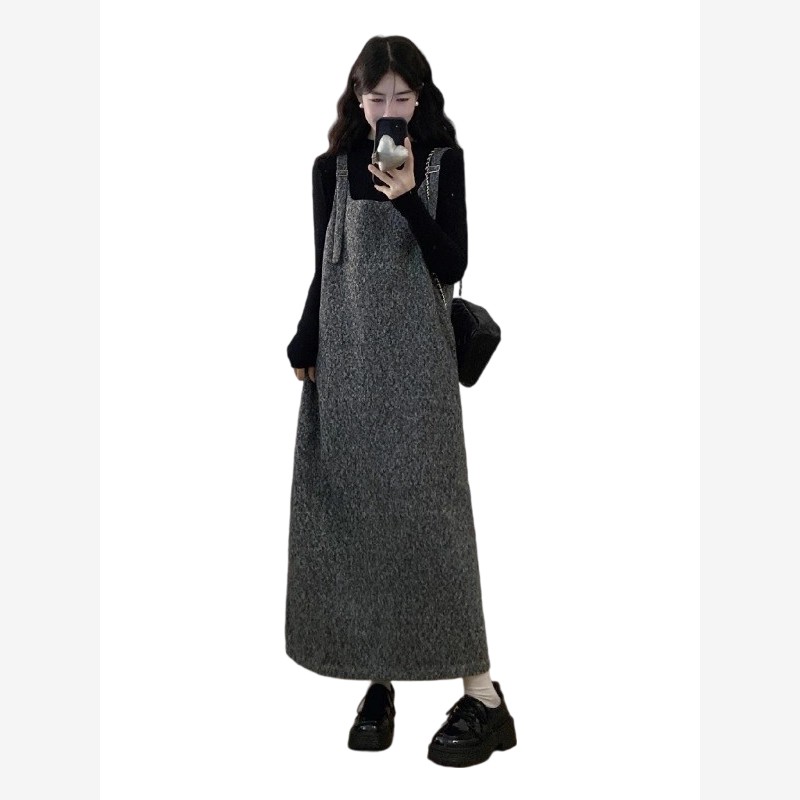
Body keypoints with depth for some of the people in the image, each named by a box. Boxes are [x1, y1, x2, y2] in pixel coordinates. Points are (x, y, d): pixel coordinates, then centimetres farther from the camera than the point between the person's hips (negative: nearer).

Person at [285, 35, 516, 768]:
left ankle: (482, 695, 1)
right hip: (345, 359, 3)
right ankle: (377, 680, 15)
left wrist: (409, 197, -17)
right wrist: (303, 351, 7)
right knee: (355, 513, 3)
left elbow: (453, 265, -5)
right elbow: (325, 270, 11)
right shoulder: (332, 169, 8)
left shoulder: (444, 162, 2)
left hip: (417, 358, -3)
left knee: (427, 514, -7)